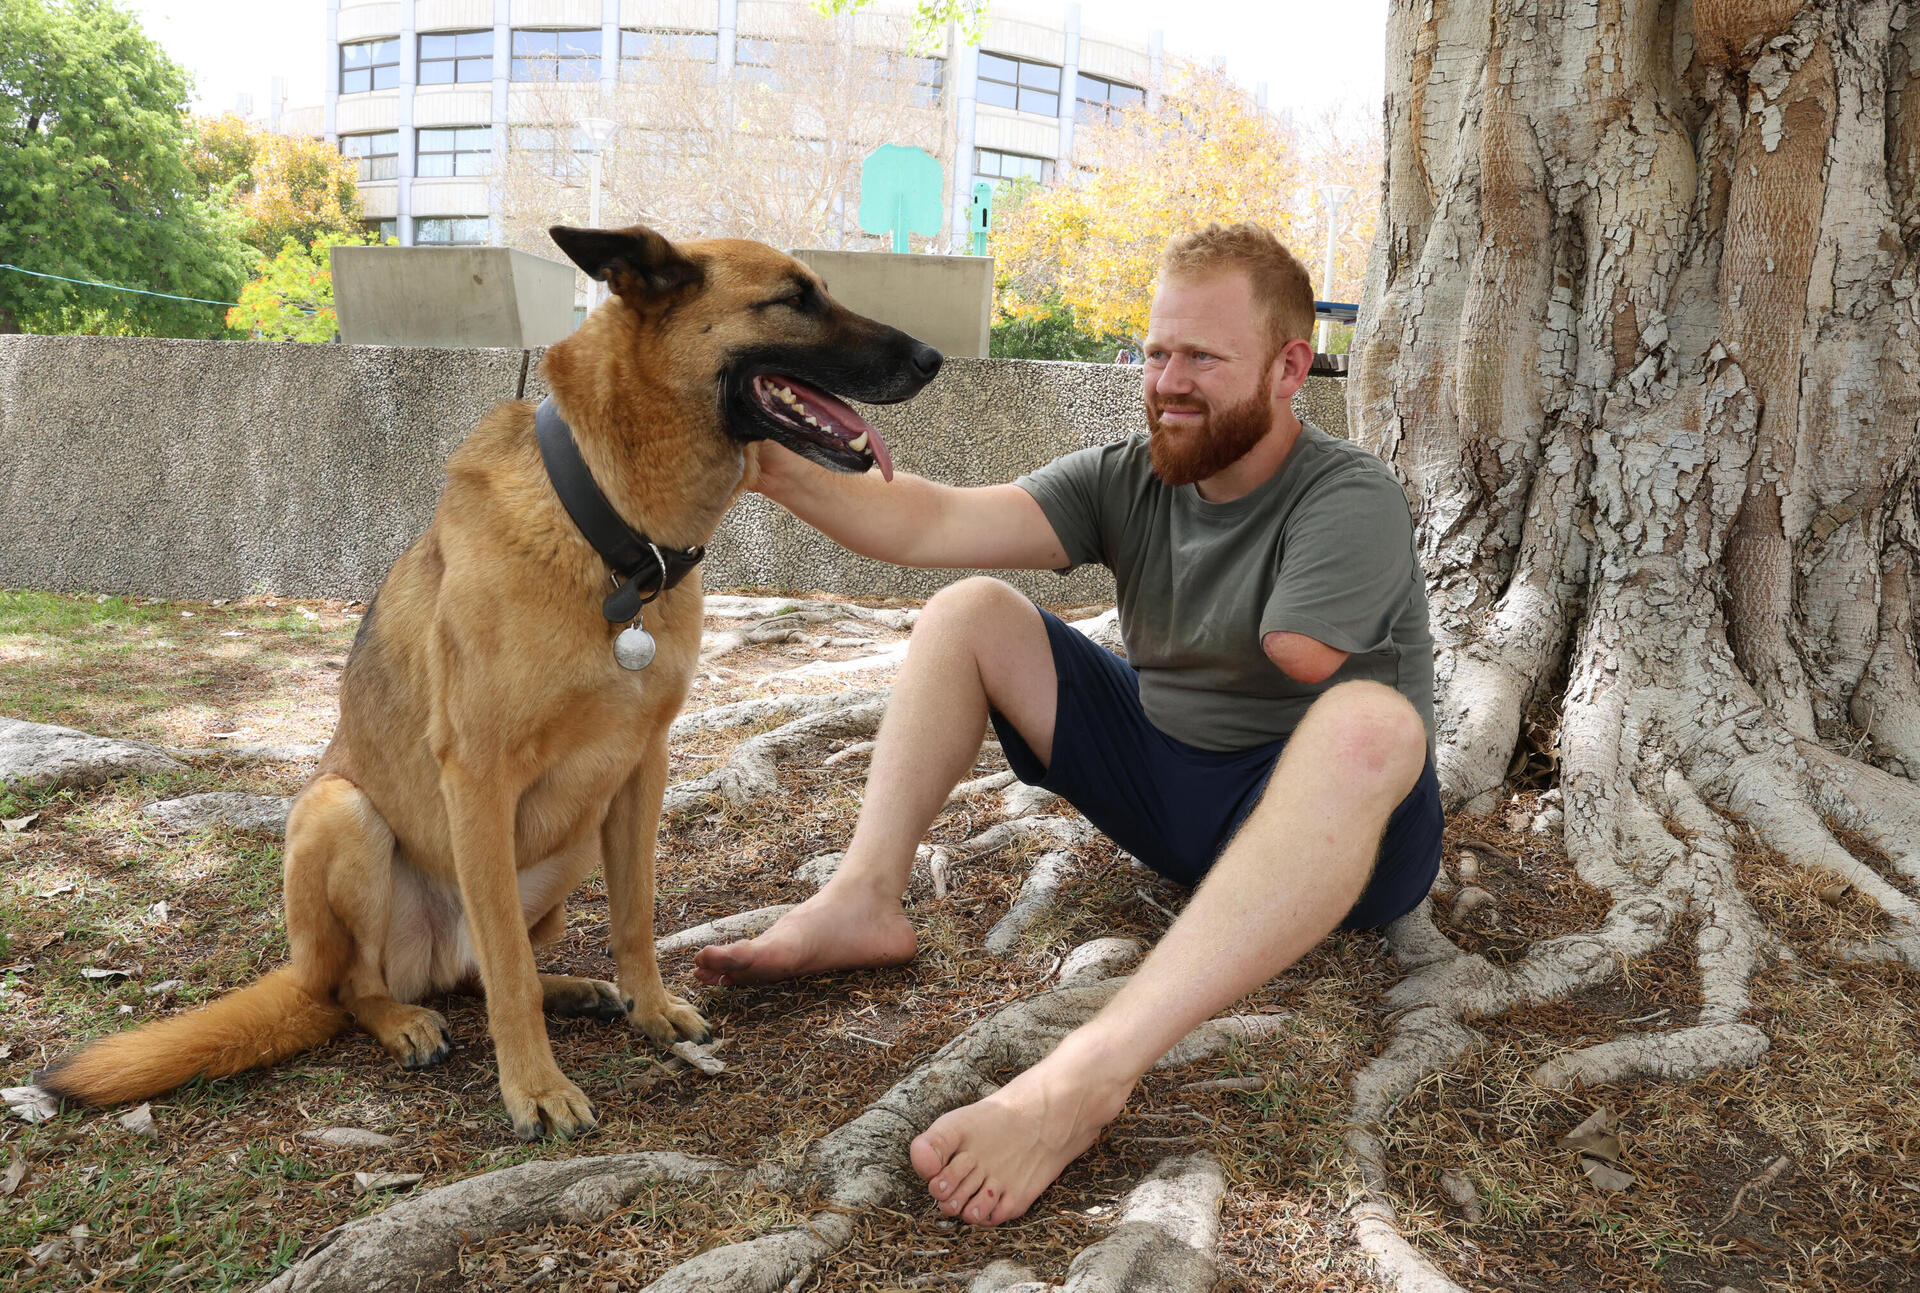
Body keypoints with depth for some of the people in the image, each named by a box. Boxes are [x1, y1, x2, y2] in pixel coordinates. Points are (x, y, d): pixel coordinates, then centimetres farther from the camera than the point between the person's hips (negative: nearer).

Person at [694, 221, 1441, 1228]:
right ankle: (862, 902, -11)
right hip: (1160, 784, 6)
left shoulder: (1352, 501, -17)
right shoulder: (1126, 480, -2)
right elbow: (936, 521, -16)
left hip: (1335, 825, -5)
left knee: (1367, 722, -42)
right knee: (968, 611, 1)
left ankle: (1091, 1071, -53)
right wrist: (781, 473, -30)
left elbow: (1291, 688, -23)